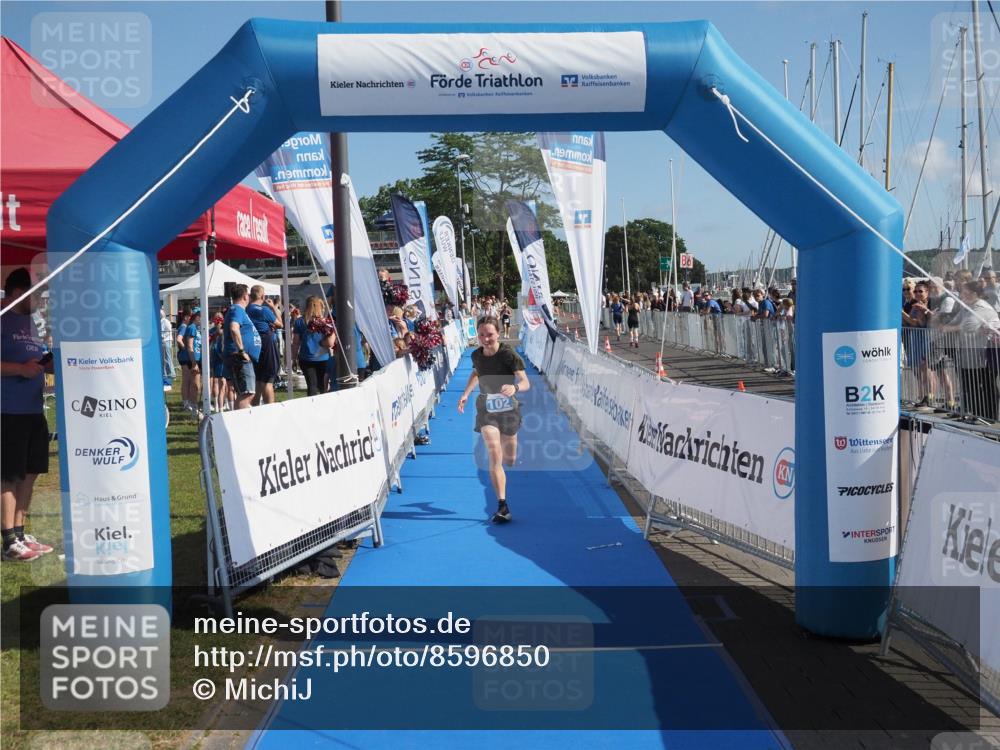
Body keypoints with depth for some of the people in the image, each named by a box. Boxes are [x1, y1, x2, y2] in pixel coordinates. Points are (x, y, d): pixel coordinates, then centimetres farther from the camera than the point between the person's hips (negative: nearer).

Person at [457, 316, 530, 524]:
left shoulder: (509, 355, -18)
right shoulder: (476, 355, -4)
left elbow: (526, 383, -23)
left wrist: (515, 387, -44)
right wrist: (465, 394, 11)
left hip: (508, 409, -1)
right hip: (486, 409, 1)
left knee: (510, 460, 15)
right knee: (494, 457, -17)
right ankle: (502, 505, -16)